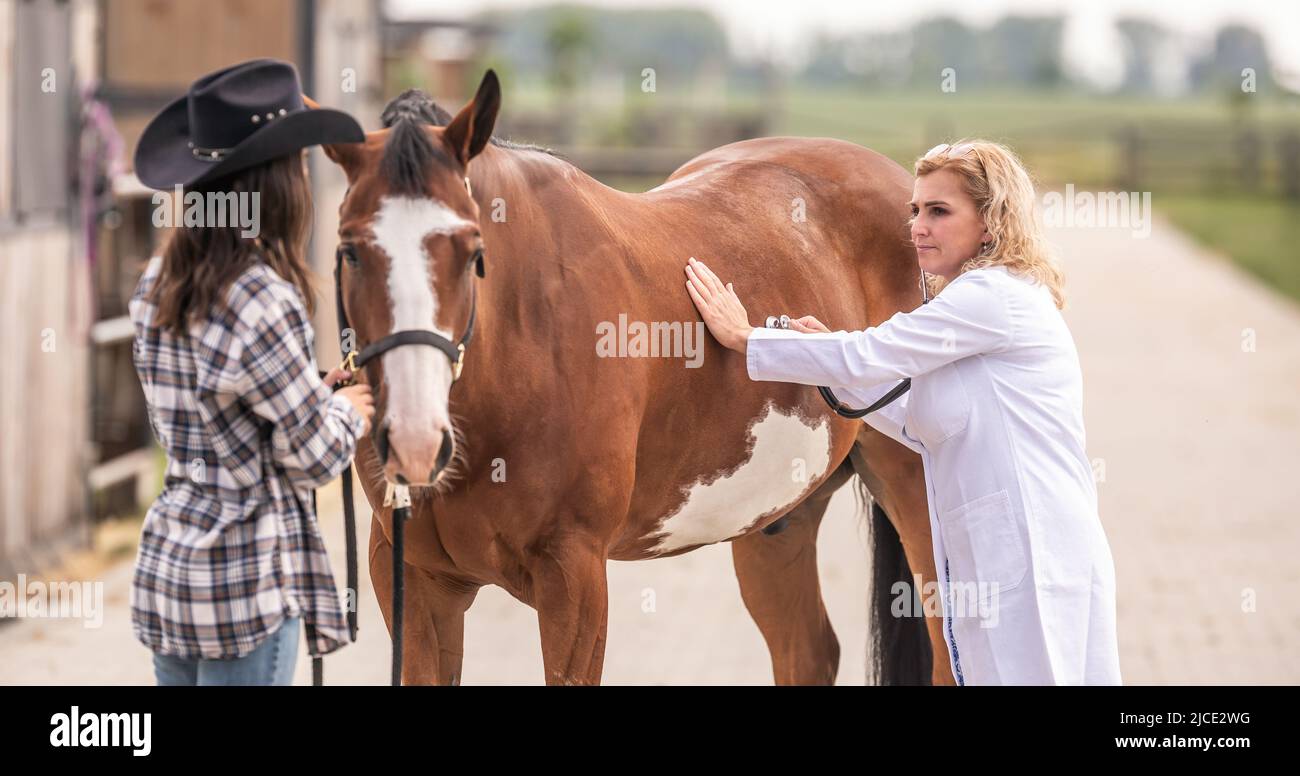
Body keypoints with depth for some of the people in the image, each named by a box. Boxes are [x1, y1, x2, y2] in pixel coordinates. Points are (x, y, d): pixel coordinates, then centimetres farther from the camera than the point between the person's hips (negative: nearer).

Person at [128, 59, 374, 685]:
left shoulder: (156, 287, 5)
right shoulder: (264, 299, -20)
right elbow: (314, 457, -14)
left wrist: (314, 392, 15)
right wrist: (347, 412, 7)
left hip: (163, 564, 8)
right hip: (244, 585, -8)